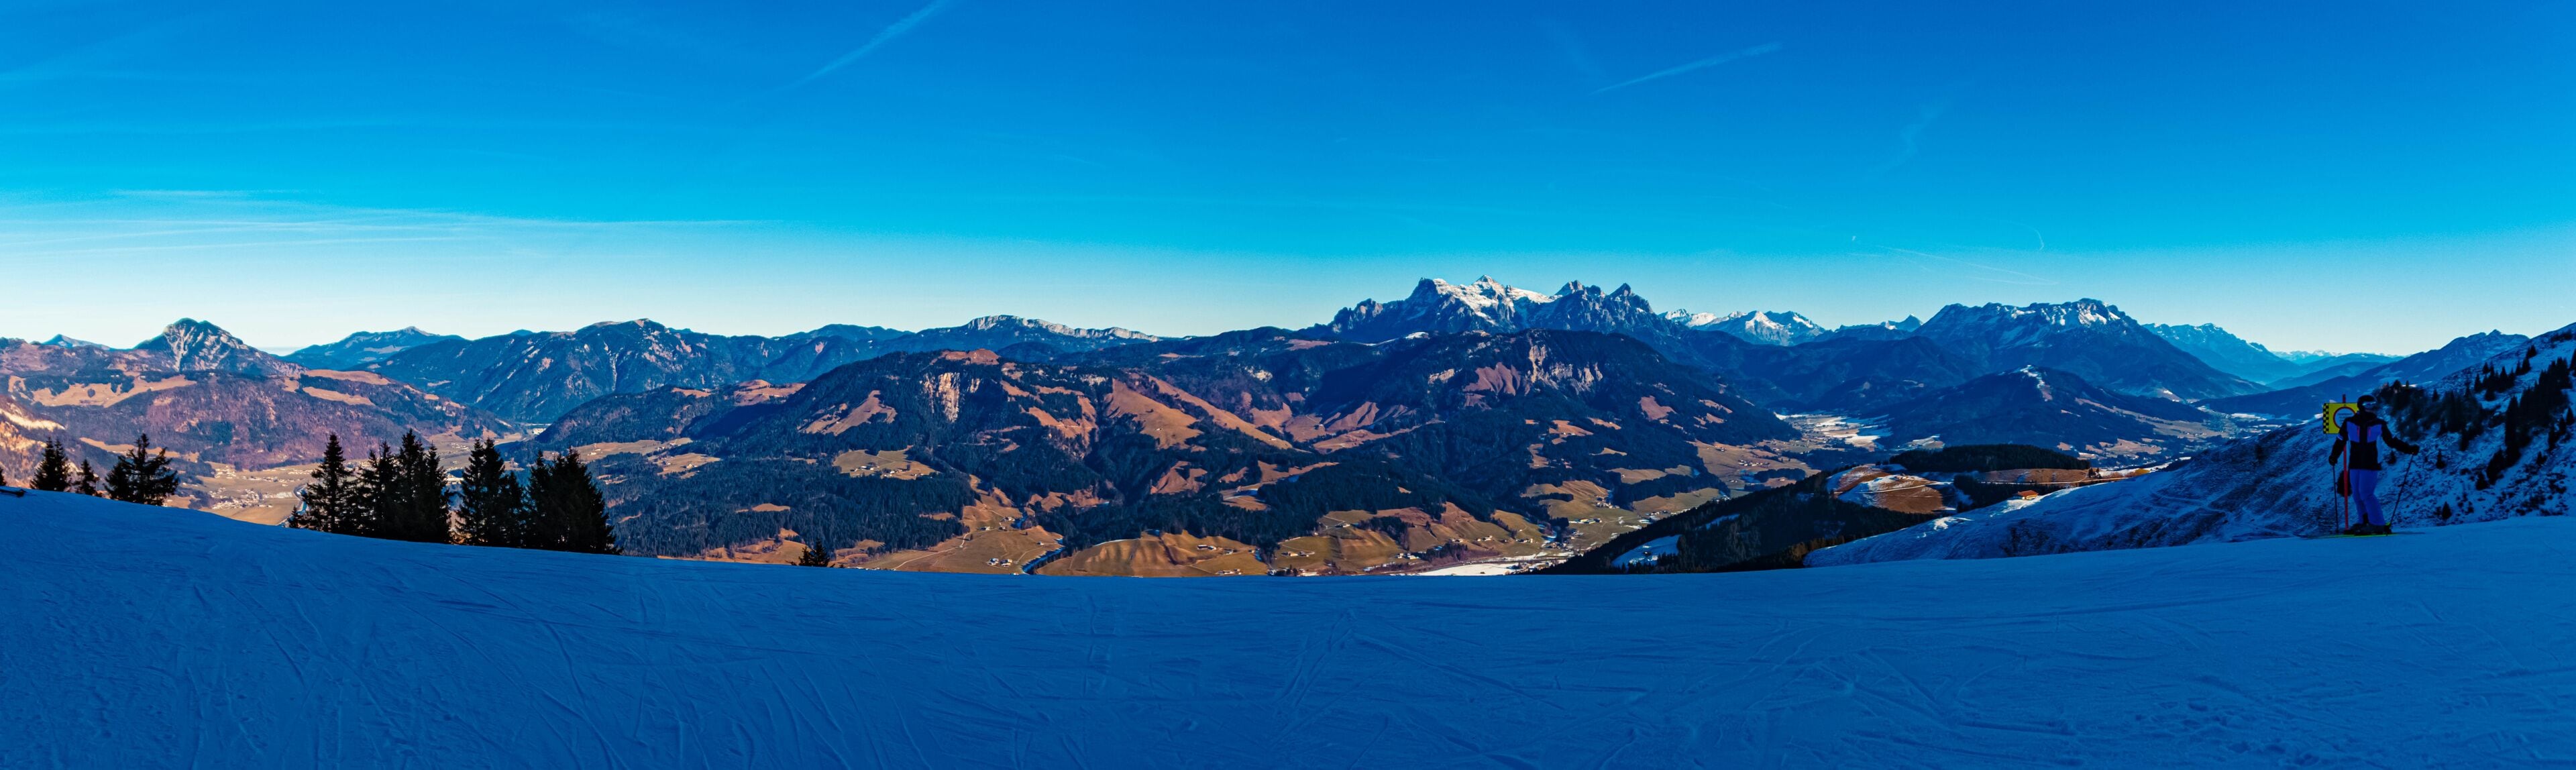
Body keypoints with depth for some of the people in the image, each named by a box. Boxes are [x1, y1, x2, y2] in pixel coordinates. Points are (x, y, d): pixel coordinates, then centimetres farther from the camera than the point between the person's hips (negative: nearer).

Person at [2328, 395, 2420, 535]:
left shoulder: (2379, 425, 1)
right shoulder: (2349, 423, 1)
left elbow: (2392, 441, 10)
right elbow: (2340, 441, 9)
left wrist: (2408, 449, 1)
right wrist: (2334, 455, 0)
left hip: (2371, 465, -3)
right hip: (2355, 465, 3)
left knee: (2366, 493, -13)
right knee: (2357, 495, 5)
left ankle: (2378, 525, -6)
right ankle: (2365, 522, 18)